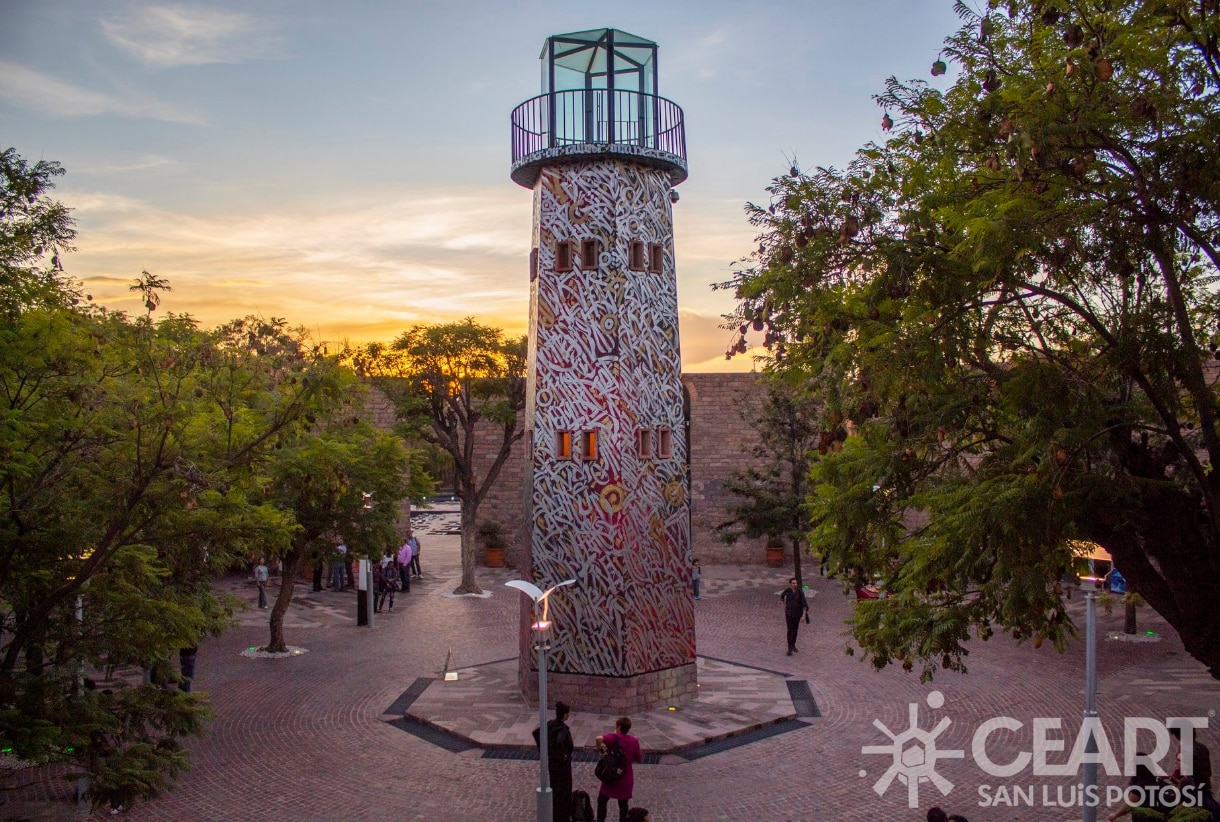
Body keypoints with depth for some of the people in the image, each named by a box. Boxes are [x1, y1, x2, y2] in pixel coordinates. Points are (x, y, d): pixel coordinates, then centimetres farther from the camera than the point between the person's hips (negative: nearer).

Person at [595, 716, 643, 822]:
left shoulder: (614, 738, -15)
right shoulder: (634, 741, -4)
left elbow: (599, 738, -35)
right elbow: (638, 759, 4)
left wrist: (599, 748, -17)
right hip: (626, 777, 3)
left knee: (602, 800, 16)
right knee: (623, 803, 15)